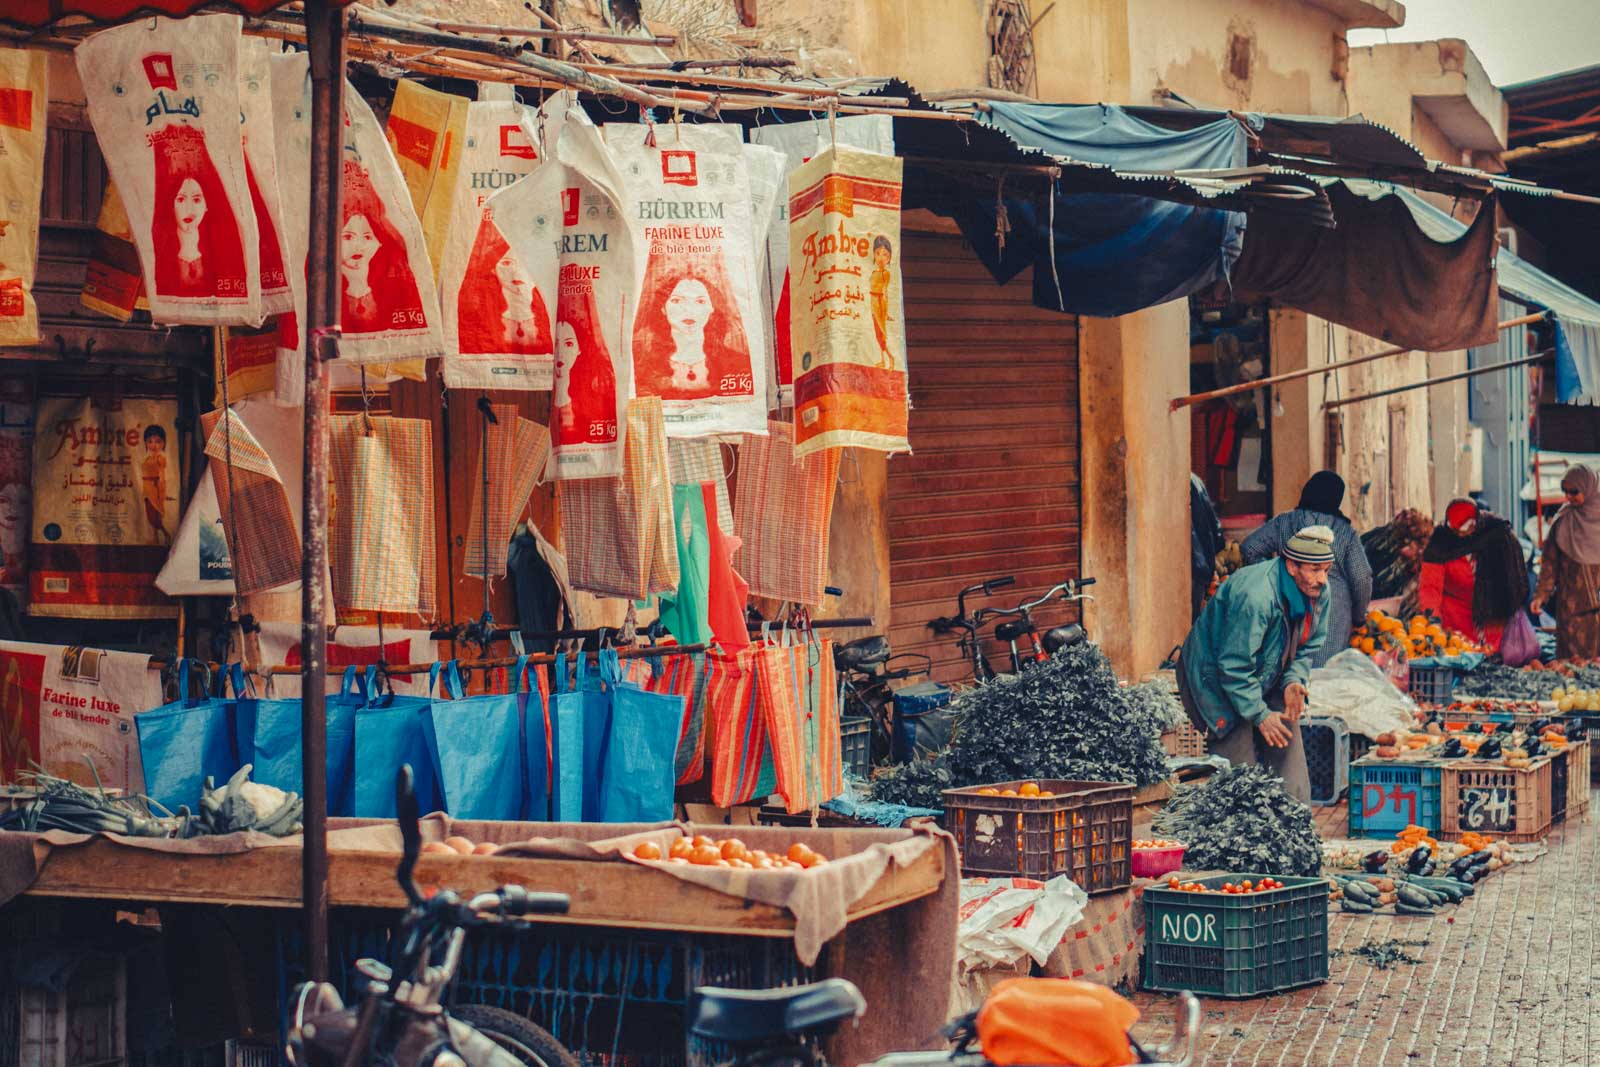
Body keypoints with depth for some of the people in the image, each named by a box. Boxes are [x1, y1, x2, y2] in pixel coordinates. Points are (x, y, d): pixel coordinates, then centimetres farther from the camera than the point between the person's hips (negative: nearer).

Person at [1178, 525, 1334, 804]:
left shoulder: (1318, 592, -8)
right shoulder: (1254, 597, -34)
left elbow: (1309, 646, 8)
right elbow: (1234, 666, -28)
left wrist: (1294, 681, -11)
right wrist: (1260, 715, -22)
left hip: (1267, 681, 8)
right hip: (1217, 683, -7)